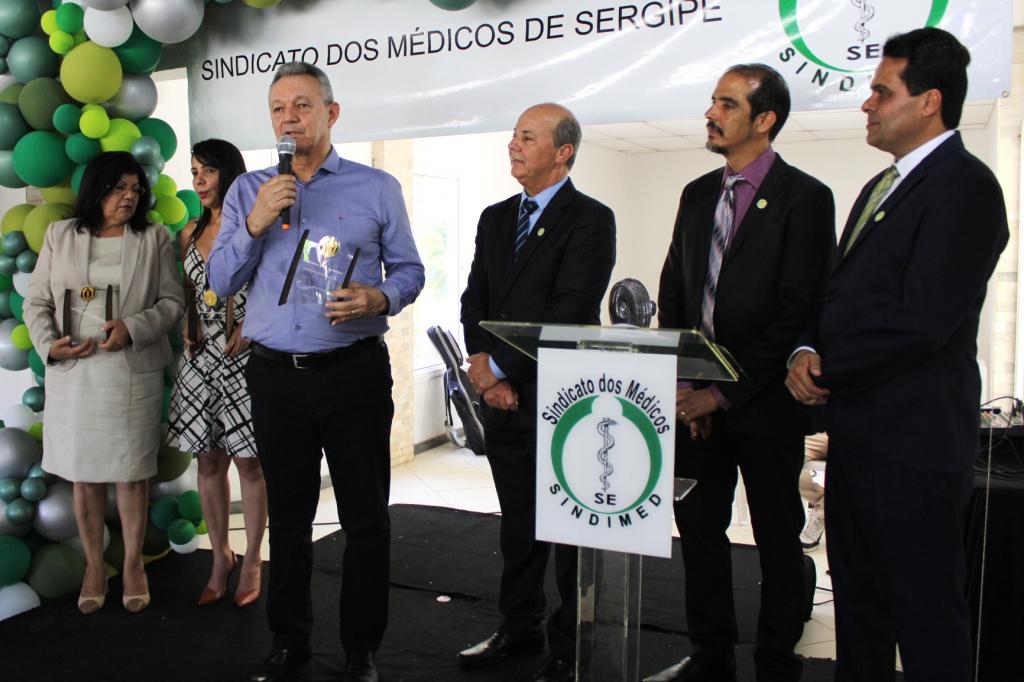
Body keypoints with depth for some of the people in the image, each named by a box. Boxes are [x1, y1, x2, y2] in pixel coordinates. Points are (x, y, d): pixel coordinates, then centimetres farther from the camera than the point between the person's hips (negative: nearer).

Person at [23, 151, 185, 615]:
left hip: (133, 374, -1)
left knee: (132, 473, 5)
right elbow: (36, 302, 7)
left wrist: (133, 328, -16)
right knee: (83, 475, 9)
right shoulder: (60, 235, 6)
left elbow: (173, 301, 0)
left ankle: (133, 563, 22)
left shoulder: (154, 238, 3)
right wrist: (49, 344, -11)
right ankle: (94, 565, 24)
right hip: (72, 374, 2)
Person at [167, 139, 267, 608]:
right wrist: (189, 337, 4)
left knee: (248, 461, 2)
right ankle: (220, 558, 24)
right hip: (200, 358, 5)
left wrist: (250, 327, -17)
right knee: (208, 461, 9)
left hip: (244, 358, -5)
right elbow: (188, 297, 18)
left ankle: (251, 562, 16)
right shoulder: (191, 234, 11)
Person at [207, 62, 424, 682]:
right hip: (275, 374, 3)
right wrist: (254, 224, -8)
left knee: (366, 516, 4)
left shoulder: (377, 188, 4)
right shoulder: (247, 191, 11)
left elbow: (409, 270, 6)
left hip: (354, 370, -2)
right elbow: (222, 282, 7)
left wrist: (378, 298, -15)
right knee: (288, 515, 14)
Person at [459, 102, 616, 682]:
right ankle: (519, 629, 33)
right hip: (505, 396, 6)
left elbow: (568, 313, -17)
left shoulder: (591, 219, -8)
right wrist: (485, 368, -4)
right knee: (518, 524, 17)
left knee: (571, 531, 6)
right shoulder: (495, 218, 14)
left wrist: (499, 366, -14)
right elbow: (475, 301, 11)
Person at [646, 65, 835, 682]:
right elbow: (672, 295, 11)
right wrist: (681, 380, 0)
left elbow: (797, 313, -15)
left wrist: (726, 392, -16)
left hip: (764, 401, -6)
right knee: (699, 527, 13)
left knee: (777, 537, 9)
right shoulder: (697, 194, 11)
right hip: (696, 399, 6)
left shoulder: (804, 198, -9)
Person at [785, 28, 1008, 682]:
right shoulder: (881, 187, 18)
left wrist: (825, 369, -11)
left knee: (925, 613, 4)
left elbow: (919, 320, -22)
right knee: (858, 601, 19)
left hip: (912, 439, -9)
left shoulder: (964, 186, -13)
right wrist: (807, 350, -3)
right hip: (858, 433, 9)